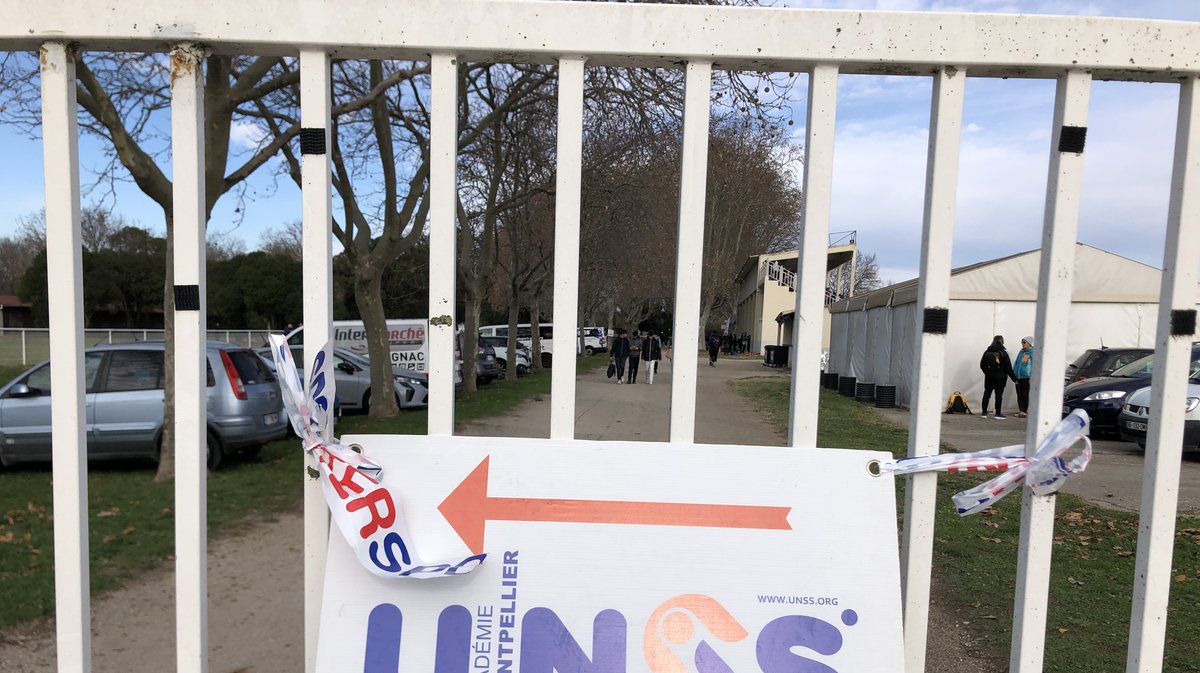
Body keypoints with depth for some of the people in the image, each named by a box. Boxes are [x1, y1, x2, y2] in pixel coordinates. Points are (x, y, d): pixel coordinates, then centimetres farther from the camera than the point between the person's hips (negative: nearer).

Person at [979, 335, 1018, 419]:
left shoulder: (987, 352, 3)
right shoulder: (1003, 352, -9)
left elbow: (982, 365, 7)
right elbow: (1008, 367, -8)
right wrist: (1014, 377, 0)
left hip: (989, 376, 4)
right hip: (1000, 377, -4)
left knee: (987, 393, 7)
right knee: (999, 394, 0)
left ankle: (984, 413, 8)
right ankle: (998, 414, 3)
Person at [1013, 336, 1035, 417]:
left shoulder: (1032, 352, -5)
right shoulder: (1021, 352, 15)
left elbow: (1034, 365, -9)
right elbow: (1016, 363, 19)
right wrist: (1014, 373, 10)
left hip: (1026, 377, -6)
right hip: (1018, 377, 6)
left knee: (1025, 394, -2)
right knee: (1019, 394, 4)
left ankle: (1025, 411, 5)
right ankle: (1021, 410, 7)